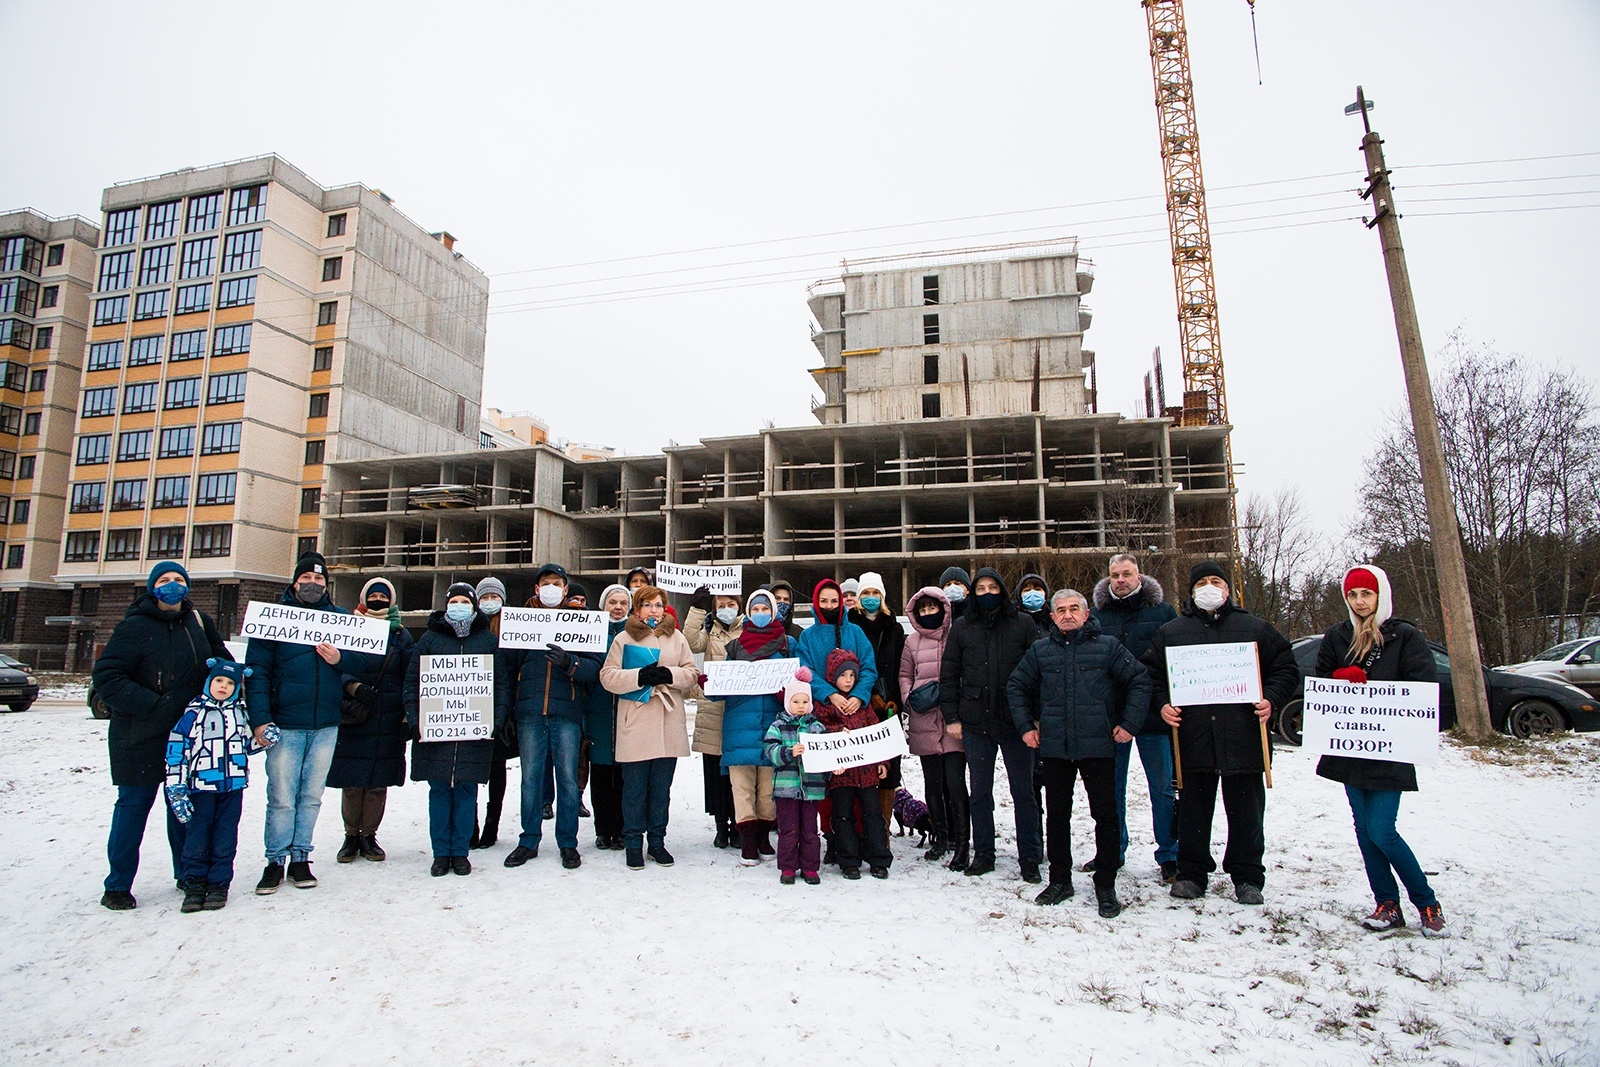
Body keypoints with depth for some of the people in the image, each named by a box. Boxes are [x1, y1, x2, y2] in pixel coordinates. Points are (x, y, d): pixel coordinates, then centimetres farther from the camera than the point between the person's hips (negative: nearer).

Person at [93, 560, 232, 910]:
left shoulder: (199, 622, 7)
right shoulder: (134, 626, -9)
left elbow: (223, 662, 19)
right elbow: (106, 677, -13)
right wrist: (151, 705, -20)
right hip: (140, 737, -4)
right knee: (134, 804, 2)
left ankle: (187, 874, 24)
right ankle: (118, 886, 16)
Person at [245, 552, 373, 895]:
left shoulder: (340, 618, 10)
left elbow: (365, 661, 6)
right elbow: (257, 670, -4)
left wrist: (340, 659, -15)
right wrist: (259, 718, -13)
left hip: (326, 725, 2)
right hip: (284, 724, -2)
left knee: (312, 796, 10)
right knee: (281, 798, 1)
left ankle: (300, 858, 21)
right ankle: (276, 861, 15)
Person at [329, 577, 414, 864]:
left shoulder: (400, 635, 11)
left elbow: (411, 676, 7)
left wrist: (408, 714, -2)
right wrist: (354, 687, -21)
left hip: (388, 722, 1)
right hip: (353, 720, -1)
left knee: (379, 782, 5)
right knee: (351, 782, 3)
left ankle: (368, 835, 19)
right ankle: (351, 835, 19)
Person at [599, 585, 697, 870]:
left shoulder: (677, 638, 11)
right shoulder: (623, 638, 4)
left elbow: (692, 673, 7)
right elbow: (608, 676, -3)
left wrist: (670, 675, -12)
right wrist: (639, 676, -17)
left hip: (669, 724, 2)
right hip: (635, 725, -2)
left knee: (662, 788, 10)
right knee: (634, 789, 3)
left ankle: (657, 841, 22)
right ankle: (633, 843, 17)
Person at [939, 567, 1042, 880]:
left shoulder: (1022, 624, 2)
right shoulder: (962, 626, 6)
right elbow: (948, 674, 8)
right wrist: (952, 716, 1)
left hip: (1016, 722, -1)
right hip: (976, 724, 2)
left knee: (1023, 791, 6)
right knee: (980, 792, 10)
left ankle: (1030, 857, 18)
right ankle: (983, 853, 23)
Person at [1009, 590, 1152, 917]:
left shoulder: (1107, 646, 1)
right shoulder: (1039, 650, 7)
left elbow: (1140, 680, 2)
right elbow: (1016, 687, 15)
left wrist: (1129, 723, -4)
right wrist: (1025, 726, 8)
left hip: (1098, 745, -2)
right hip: (1054, 746, 2)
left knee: (1106, 814, 3)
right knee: (1057, 815, 11)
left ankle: (1106, 885, 17)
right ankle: (1060, 880, 24)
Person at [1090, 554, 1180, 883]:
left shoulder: (1163, 612, 3)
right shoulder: (1097, 614, 8)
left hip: (1154, 714, -2)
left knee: (1163, 788, 4)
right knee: (1111, 787, 12)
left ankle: (1169, 856, 17)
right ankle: (1113, 851, 25)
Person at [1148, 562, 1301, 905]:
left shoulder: (1256, 629, 9)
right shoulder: (1170, 632, 9)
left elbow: (1286, 669, 10)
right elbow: (1151, 674, 11)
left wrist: (1271, 698, -6)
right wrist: (1162, 703, -5)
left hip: (1243, 737, 0)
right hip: (1193, 738, 1)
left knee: (1245, 810, 7)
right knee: (1194, 809, 9)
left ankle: (1248, 877, 22)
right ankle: (1191, 873, 21)